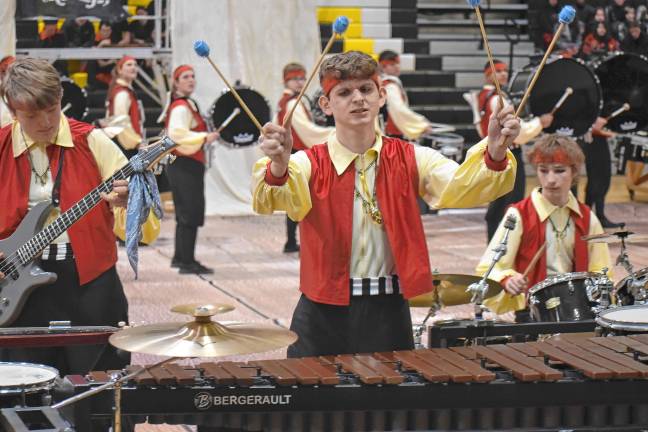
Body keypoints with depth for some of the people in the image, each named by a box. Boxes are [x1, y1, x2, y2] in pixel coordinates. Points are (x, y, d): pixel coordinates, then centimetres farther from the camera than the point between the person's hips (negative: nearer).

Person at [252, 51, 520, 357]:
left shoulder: (410, 160, 3)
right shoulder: (310, 165, -3)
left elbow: (460, 187, -15)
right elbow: (270, 199, -23)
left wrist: (494, 152, -35)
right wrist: (279, 165, -46)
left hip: (388, 311, 1)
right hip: (324, 315, -1)